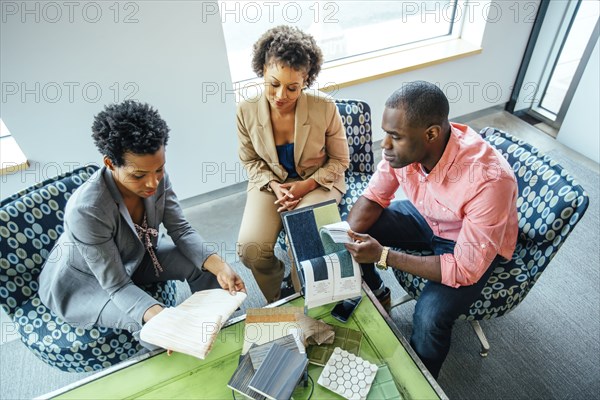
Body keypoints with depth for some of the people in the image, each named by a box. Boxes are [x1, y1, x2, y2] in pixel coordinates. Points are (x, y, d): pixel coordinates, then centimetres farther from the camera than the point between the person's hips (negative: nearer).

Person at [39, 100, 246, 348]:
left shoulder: (156, 178, -23)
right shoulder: (86, 210, -38)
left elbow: (181, 230, -15)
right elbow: (116, 285, -31)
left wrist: (218, 266, -31)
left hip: (132, 259, 6)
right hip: (80, 281, -5)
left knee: (203, 263, -10)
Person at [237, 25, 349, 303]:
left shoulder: (325, 108, -18)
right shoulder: (246, 111, -12)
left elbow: (339, 160, -4)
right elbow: (250, 160, 4)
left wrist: (306, 185, -17)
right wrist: (273, 186, -13)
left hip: (318, 181, -2)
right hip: (269, 182, 3)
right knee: (250, 249, -19)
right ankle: (276, 303, 16)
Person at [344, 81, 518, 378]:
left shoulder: (489, 181, -39)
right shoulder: (405, 146, -23)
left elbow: (466, 269, -32)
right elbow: (373, 198, -8)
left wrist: (383, 256, -35)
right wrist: (347, 242, -24)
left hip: (474, 245, -5)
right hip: (425, 216, 5)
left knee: (430, 316, -25)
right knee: (359, 232, -9)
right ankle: (374, 293, 22)